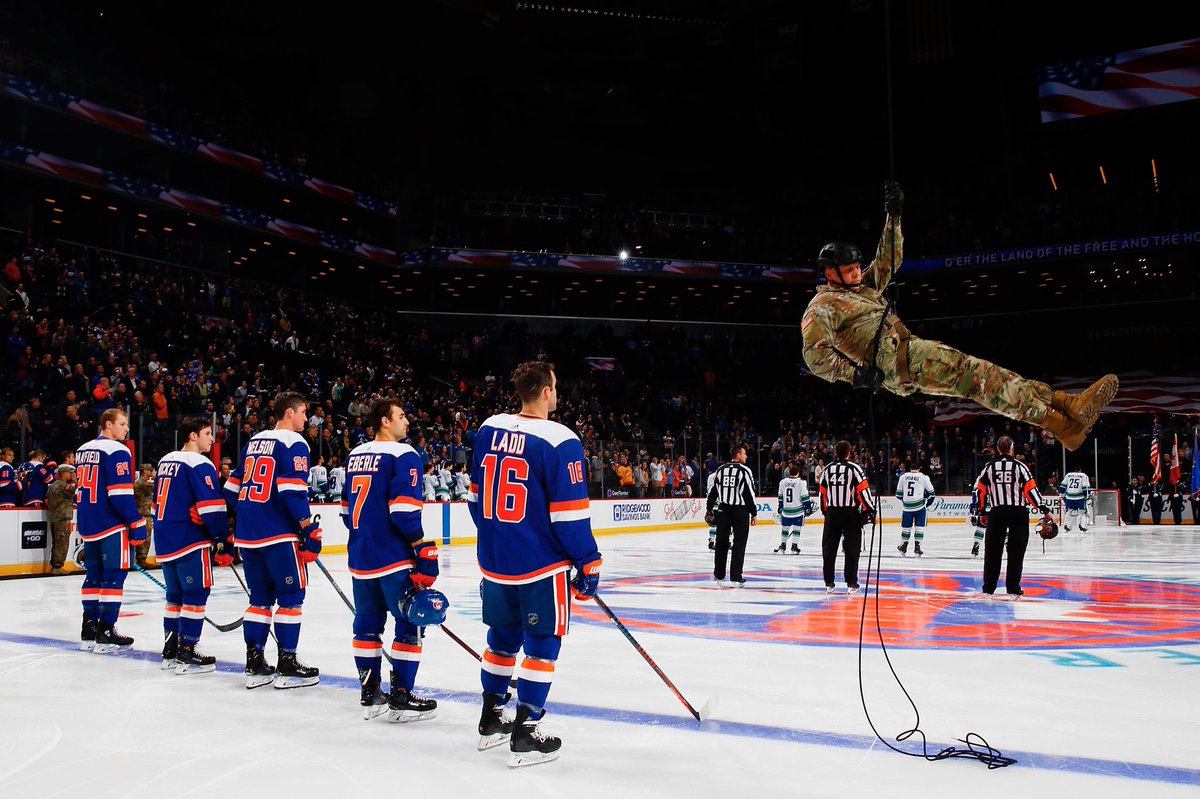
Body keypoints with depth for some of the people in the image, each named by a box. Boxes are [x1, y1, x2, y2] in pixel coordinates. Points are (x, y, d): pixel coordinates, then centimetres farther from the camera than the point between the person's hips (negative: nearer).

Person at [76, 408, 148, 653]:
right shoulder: (117, 451, -11)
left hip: (88, 525, 9)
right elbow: (121, 493, -18)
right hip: (112, 524, -9)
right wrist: (137, 524, -15)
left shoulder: (83, 451, 17)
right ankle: (105, 633, -4)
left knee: (94, 575, 13)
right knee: (114, 575, -4)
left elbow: (79, 491, 22)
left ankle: (89, 631, 17)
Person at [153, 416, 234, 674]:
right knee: (196, 594, -3)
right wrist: (225, 542, -14)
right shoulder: (199, 464, -13)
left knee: (176, 594, 16)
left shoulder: (165, 461, 16)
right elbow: (212, 507, -18)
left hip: (164, 540, 9)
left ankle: (170, 652, 21)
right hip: (190, 540, -9)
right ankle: (186, 654, -2)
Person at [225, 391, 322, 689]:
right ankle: (287, 664, 5)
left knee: (261, 597, 15)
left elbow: (233, 488, 18)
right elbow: (292, 491, -18)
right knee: (291, 596, 2)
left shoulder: (253, 442, 15)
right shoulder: (293, 443, -8)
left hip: (247, 534, 8)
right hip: (279, 534, -8)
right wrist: (310, 530, -14)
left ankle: (254, 664, 17)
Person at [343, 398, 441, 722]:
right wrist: (425, 550, -16)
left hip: (360, 557, 8)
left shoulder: (355, 455, 12)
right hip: (394, 558, -8)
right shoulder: (403, 455, -11)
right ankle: (400, 698, 4)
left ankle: (369, 694, 21)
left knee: (367, 622, 15)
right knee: (410, 624, 2)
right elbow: (404, 510, -20)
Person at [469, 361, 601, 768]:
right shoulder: (560, 441, -17)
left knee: (503, 638, 21)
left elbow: (476, 495, 12)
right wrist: (589, 564, -6)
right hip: (541, 566, -6)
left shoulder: (488, 429, 2)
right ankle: (525, 736, 10)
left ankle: (490, 721, 32)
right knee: (541, 644, 6)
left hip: (494, 561, 6)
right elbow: (570, 513, -16)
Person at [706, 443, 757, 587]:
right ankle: (736, 578, 0)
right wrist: (754, 513, -3)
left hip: (722, 510, 4)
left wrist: (710, 509, 16)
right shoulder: (745, 471, -8)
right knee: (739, 543, 2)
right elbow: (749, 494, -9)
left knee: (722, 542, 12)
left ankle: (719, 576, 19)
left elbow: (712, 491, 8)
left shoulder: (720, 470, 6)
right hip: (740, 511, -4)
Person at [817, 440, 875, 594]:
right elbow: (863, 490, -13)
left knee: (829, 548, 10)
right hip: (851, 513, -3)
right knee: (852, 549, 2)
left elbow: (822, 493, 10)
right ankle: (851, 584, 1)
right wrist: (870, 510, -10)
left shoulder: (827, 469, 6)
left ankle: (829, 583, 13)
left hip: (832, 513, 3)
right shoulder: (854, 468, -6)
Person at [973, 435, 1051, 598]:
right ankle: (1013, 588, 3)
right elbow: (1031, 489, -8)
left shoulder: (989, 467, 4)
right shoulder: (1019, 466, -3)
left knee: (993, 550, 8)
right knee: (1016, 551, 3)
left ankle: (988, 588, 11)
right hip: (1018, 512, -2)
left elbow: (981, 491, 6)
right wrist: (1044, 509, -7)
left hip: (996, 513, 2)